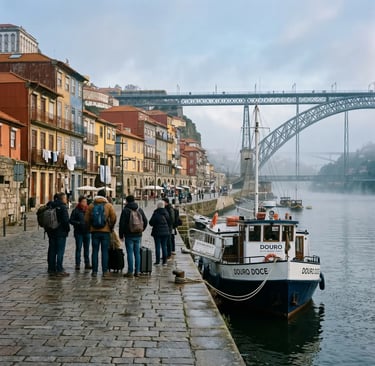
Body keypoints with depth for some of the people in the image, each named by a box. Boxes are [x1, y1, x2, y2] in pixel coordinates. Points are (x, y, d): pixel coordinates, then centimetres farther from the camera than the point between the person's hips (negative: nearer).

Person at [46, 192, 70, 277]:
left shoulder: (50, 206, 9)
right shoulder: (62, 207, -13)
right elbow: (66, 220, -17)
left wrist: (48, 229, 18)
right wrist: (67, 229, -3)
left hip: (51, 232, 7)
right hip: (61, 232, -7)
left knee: (52, 250, 12)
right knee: (60, 251, -4)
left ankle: (51, 268, 18)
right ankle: (59, 270, -5)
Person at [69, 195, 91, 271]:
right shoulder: (76, 211, -6)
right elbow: (71, 220, -6)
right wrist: (78, 223, -18)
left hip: (87, 232, 4)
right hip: (78, 232, -4)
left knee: (87, 248, 9)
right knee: (78, 248, -2)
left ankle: (87, 264, 16)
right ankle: (77, 264, 3)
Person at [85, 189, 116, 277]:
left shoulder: (91, 206, 3)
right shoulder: (108, 205, -1)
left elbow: (86, 219, 1)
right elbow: (113, 218, -8)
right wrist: (111, 227, 6)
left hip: (94, 231, 1)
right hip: (105, 231, -1)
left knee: (95, 251, 6)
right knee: (105, 251, 4)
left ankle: (94, 271, 6)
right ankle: (105, 271, 3)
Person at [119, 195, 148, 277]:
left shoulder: (125, 210, -7)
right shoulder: (140, 210, 8)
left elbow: (122, 224, -8)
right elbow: (145, 222, 11)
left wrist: (121, 235, 1)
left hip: (129, 235, -4)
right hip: (138, 235, 4)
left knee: (130, 253, -3)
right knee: (137, 253, 8)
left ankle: (130, 271, -4)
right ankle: (137, 271, 9)